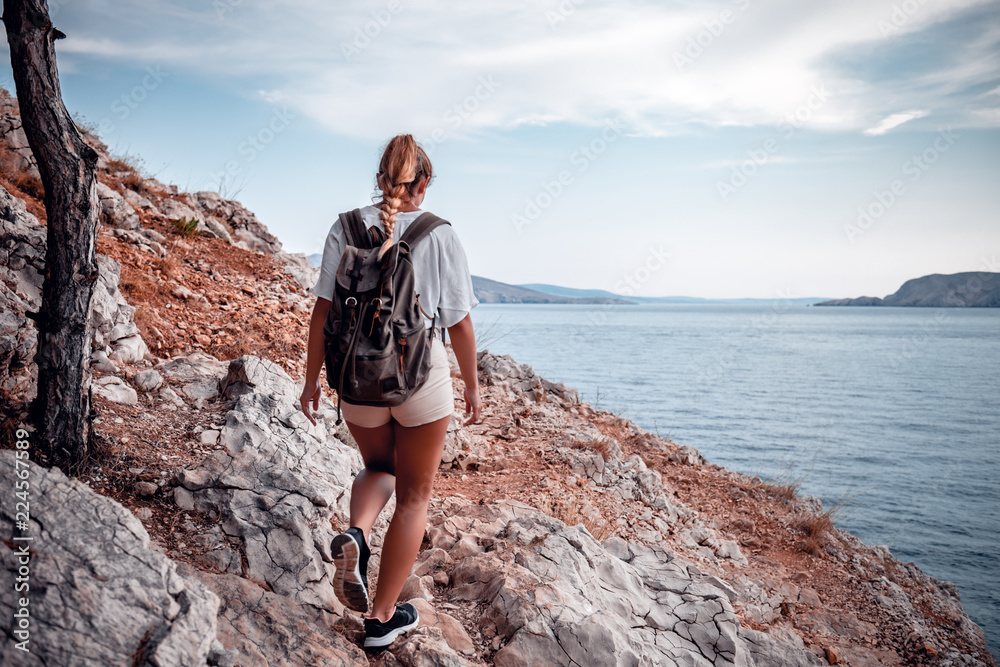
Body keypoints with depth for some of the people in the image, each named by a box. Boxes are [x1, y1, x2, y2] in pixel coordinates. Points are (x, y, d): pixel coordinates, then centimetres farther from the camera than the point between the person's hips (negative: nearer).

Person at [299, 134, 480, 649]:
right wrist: (472, 385, 9)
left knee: (379, 468, 29)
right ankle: (382, 617, 22)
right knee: (413, 496, 14)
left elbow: (323, 310, -3)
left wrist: (311, 380, 6)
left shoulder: (346, 228, -1)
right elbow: (459, 323, -4)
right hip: (421, 377, -2)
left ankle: (355, 536, -2)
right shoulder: (440, 235, -6)